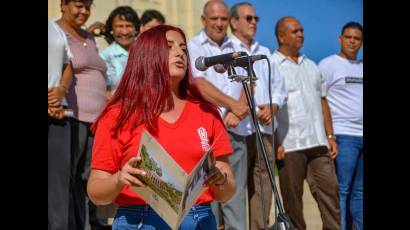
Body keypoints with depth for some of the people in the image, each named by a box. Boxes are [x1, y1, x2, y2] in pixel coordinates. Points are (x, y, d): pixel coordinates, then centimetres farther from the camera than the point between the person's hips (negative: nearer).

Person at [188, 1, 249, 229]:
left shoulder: (236, 49, 17)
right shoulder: (193, 47, 4)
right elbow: (200, 85, -8)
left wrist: (237, 112, -8)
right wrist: (234, 105, -6)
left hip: (235, 131, 4)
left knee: (236, 192, 3)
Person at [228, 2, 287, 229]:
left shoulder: (264, 53, 22)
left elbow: (279, 87, 21)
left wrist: (273, 106, 0)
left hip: (264, 130, 6)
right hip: (236, 131, -6)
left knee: (262, 188, 6)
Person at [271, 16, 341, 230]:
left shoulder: (311, 66, 18)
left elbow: (322, 101, 20)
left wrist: (330, 136, 12)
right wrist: (276, 144, -14)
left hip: (318, 142, 6)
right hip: (289, 146, -5)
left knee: (329, 189, 1)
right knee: (292, 198, 2)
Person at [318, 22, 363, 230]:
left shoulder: (360, 67, 18)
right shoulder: (328, 65, -1)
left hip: (362, 135, 6)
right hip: (343, 135, -6)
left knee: (359, 191, 9)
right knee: (341, 190, -6)